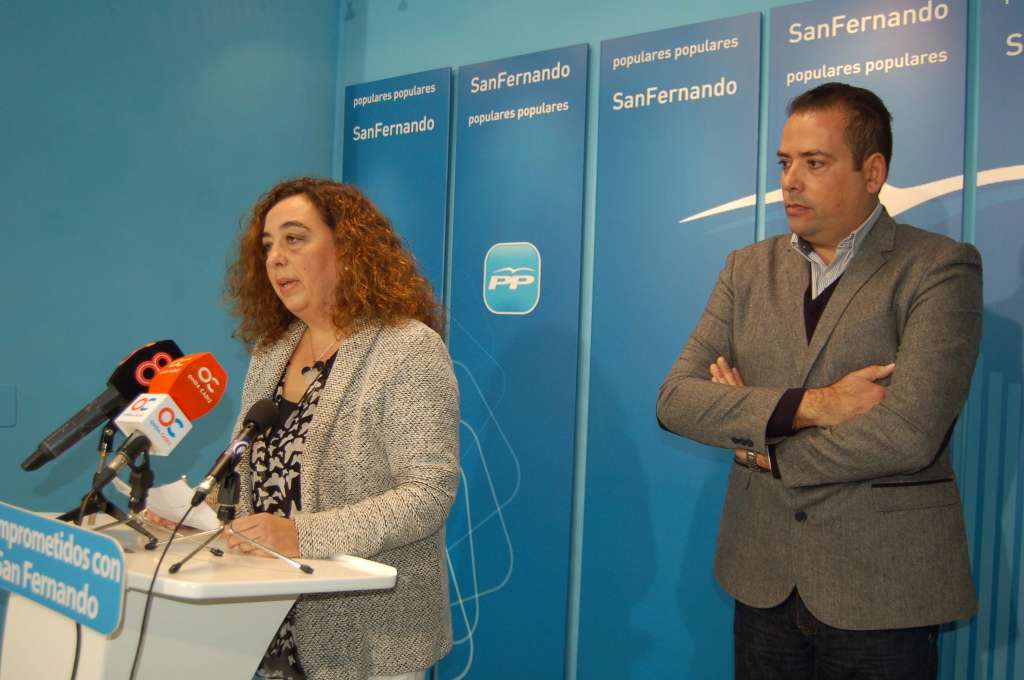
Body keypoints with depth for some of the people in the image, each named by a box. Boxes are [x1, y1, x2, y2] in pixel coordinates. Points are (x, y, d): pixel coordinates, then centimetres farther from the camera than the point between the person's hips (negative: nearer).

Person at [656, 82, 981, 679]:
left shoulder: (940, 268, -8)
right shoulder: (749, 269, 6)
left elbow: (907, 434, -20)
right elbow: (675, 399, -4)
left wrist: (766, 450, -8)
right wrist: (808, 405, -18)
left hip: (882, 595, -4)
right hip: (762, 582, 4)